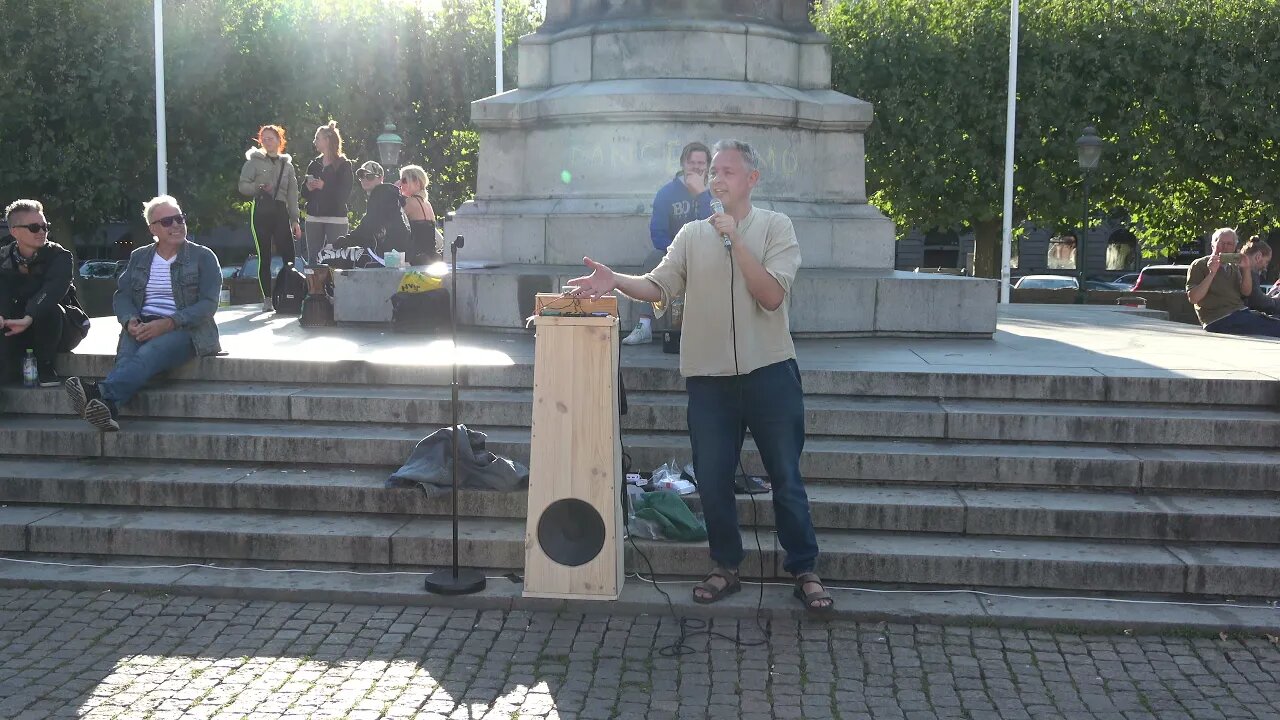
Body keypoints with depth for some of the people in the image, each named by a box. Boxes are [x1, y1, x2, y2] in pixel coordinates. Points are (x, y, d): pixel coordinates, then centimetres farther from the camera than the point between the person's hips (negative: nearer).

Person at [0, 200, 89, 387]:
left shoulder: (59, 256, -12)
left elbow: (54, 289, -32)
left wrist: (29, 318, -49)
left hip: (61, 328, -1)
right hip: (17, 327, 2)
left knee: (50, 309, -35)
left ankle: (45, 366, -16)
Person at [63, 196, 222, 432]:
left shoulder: (203, 257, 8)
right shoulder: (139, 257, 21)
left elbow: (208, 304, -3)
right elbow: (121, 295, 14)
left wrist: (168, 323, -18)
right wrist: (130, 321, -11)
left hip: (185, 330, -3)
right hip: (142, 328, 3)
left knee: (148, 353, -37)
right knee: (126, 356, -33)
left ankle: (101, 393, -61)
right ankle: (108, 411, -60)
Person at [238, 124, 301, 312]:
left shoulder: (287, 165, 16)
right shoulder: (254, 161, 8)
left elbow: (292, 194, 14)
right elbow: (243, 186, 3)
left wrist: (295, 220, 7)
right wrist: (259, 188, -16)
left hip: (281, 211, 2)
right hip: (261, 210, -2)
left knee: (288, 254, -10)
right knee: (264, 256, -1)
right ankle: (267, 298, 3)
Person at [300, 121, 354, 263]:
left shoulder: (343, 164, 0)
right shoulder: (314, 164, 16)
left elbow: (345, 193, -9)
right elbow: (304, 193, 16)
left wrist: (324, 186, -19)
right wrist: (308, 187, -6)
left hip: (336, 220, -5)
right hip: (314, 218, 5)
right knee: (312, 260, 1)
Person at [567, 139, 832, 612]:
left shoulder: (775, 227, 1)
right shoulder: (692, 235, 8)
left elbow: (773, 295, -12)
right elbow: (658, 286, -3)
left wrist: (736, 241, -17)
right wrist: (615, 281, -20)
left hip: (769, 373, -2)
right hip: (709, 377, 3)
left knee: (786, 478, 6)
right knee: (712, 480, 8)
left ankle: (804, 571, 18)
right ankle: (726, 568, 25)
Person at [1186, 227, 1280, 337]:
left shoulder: (1234, 267, 25)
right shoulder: (1199, 265, 6)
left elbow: (1246, 292, 12)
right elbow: (1193, 299, -6)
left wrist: (1246, 269, -1)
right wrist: (1211, 274, -14)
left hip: (1241, 313, 7)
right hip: (1219, 320, -7)